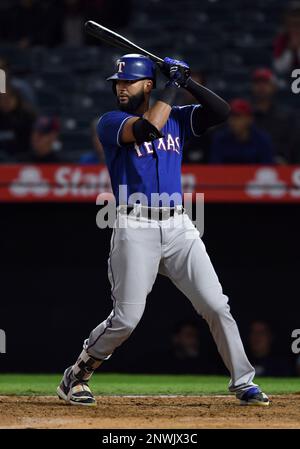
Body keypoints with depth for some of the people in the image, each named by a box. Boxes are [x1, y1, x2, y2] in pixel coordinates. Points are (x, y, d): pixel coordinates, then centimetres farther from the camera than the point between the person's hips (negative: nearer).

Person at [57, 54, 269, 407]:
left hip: (178, 227, 4)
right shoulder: (110, 123, -1)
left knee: (216, 306, -3)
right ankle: (75, 377, 10)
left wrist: (187, 83, -4)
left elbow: (221, 112, 3)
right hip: (135, 229, -4)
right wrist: (172, 87, -11)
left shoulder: (176, 118, 14)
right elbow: (148, 128, -21)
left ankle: (243, 383, 5)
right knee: (126, 318, -8)